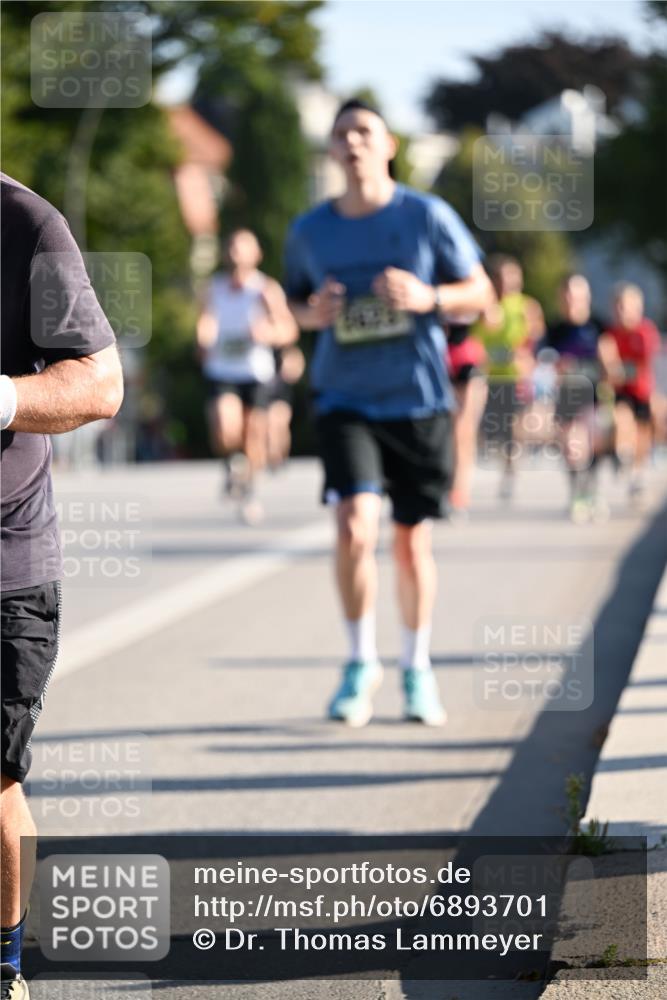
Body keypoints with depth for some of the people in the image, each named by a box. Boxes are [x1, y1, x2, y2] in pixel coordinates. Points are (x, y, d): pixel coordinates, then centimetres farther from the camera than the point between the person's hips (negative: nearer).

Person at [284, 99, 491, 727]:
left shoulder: (427, 217, -3)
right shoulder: (310, 232, 3)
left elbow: (479, 292, 2)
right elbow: (295, 300, 17)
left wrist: (428, 298, -18)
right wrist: (313, 313, -7)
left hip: (419, 401, 0)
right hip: (345, 401, 0)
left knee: (411, 541, 7)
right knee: (355, 528, -17)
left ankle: (417, 669, 27)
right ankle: (360, 662, 3)